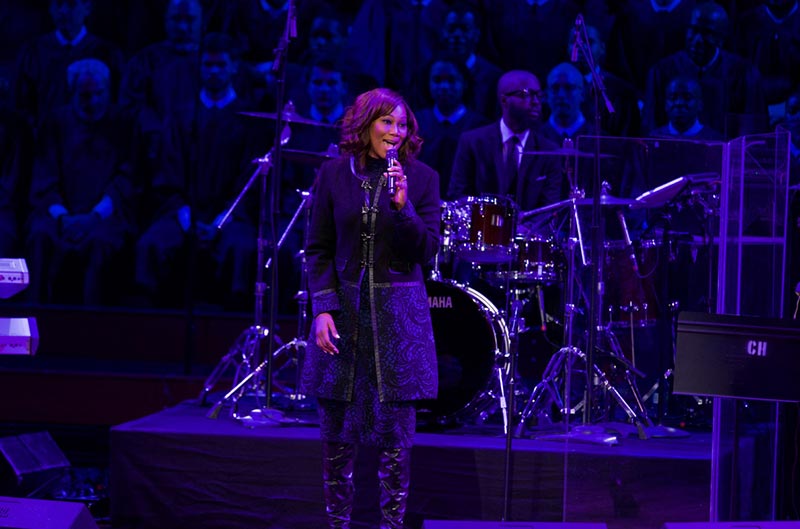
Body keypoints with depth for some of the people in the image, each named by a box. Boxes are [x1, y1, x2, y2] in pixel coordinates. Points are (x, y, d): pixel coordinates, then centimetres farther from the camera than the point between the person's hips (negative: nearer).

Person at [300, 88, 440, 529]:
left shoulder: (421, 177, 0)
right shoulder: (334, 174, 2)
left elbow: (426, 252, -4)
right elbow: (318, 249, 3)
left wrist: (402, 205, -18)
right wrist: (322, 308, -7)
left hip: (397, 314, -1)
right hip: (343, 308, 1)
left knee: (394, 430, -1)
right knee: (337, 430, 5)